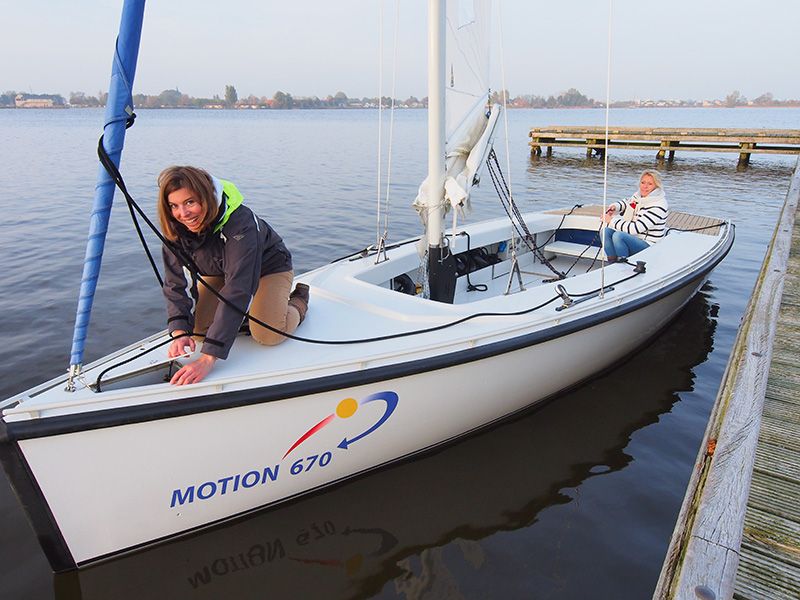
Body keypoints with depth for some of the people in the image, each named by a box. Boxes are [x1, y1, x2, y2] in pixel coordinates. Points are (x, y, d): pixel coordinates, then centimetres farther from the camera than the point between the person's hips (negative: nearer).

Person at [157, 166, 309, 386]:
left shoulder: (240, 223, -41)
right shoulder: (175, 227, -23)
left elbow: (238, 288, -48)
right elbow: (177, 283, -20)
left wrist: (207, 359, -55)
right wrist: (180, 332, -40)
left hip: (268, 266, -5)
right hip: (217, 272, 5)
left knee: (267, 335, -23)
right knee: (195, 330, -10)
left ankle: (297, 303, 9)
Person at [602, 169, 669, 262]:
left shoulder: (658, 206, -20)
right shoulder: (639, 195, 6)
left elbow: (636, 228, -25)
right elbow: (625, 203, 29)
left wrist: (612, 221, -18)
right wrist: (615, 206, 4)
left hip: (648, 245, -8)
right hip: (632, 237, 8)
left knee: (618, 235, -32)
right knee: (606, 231, -12)